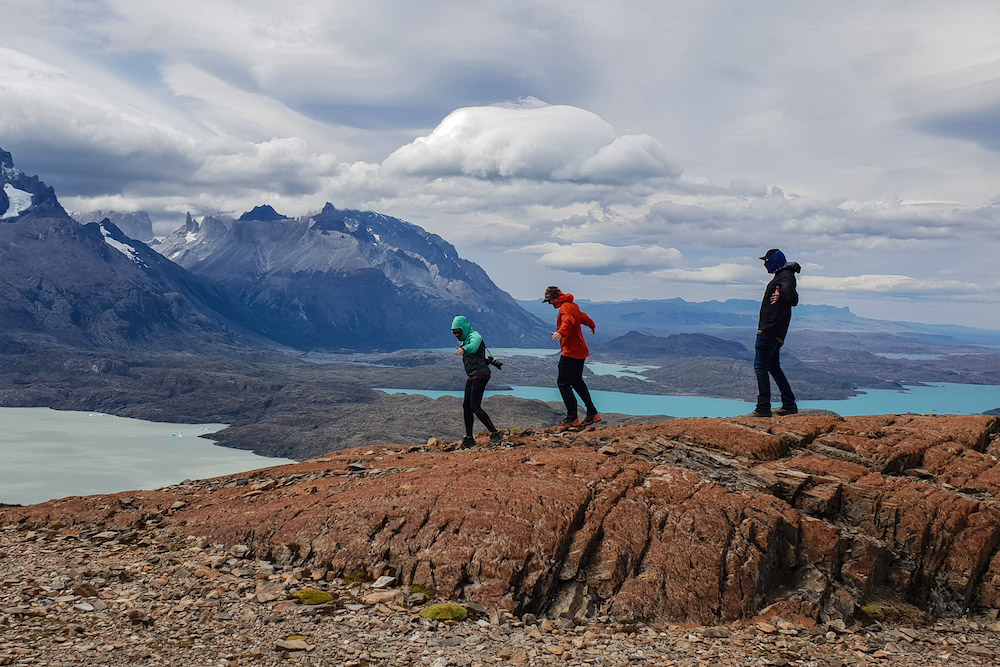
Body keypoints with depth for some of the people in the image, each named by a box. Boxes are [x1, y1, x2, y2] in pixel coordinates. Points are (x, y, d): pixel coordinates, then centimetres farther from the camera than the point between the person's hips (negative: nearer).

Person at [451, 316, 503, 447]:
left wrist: (464, 349, -58)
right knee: (466, 406, 8)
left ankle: (495, 434, -14)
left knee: (475, 407, -16)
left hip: (480, 375, -10)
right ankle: (469, 438, 15)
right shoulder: (464, 340, 18)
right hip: (472, 377, 10)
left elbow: (473, 346, -38)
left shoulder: (474, 336, -13)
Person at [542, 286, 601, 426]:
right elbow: (583, 317, 38)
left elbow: (569, 320, -36)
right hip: (580, 351, 10)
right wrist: (592, 325, 58)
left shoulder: (566, 307, -13)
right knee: (577, 382, 18)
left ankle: (572, 418, -6)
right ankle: (592, 413, 19)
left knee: (563, 383, -7)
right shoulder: (573, 306, 18)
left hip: (571, 352, -10)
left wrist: (561, 332, -54)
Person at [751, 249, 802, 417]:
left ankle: (763, 408, -13)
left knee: (760, 366, -11)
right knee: (773, 366, 15)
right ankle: (789, 405, 19)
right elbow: (794, 300, 31)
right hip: (776, 333, 11)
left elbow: (788, 288, -33)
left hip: (770, 330, -11)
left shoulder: (785, 276, -10)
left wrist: (781, 295, -44)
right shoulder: (782, 276, 21)